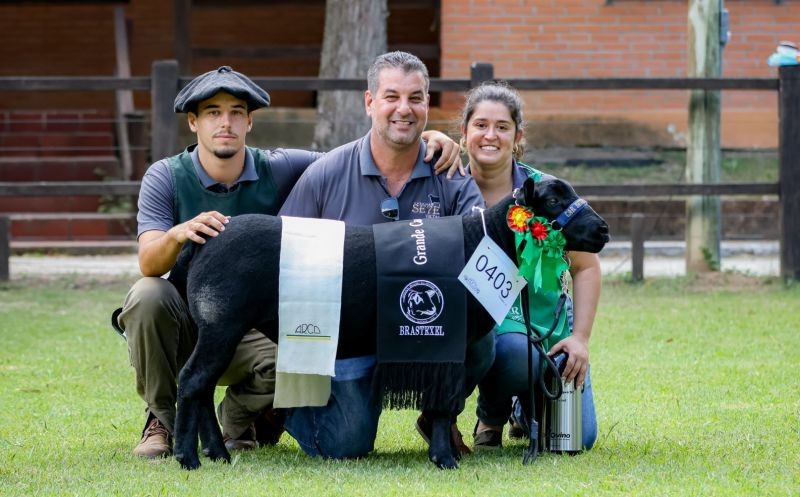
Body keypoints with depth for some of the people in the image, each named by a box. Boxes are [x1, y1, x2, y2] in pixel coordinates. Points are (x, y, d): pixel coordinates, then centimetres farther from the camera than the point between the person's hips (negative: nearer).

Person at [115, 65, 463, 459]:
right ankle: (161, 419, -10)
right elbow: (149, 264, -20)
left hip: (248, 333, 0)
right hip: (180, 326, 0)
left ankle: (239, 414, 3)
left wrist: (423, 139, -23)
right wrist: (178, 234, -44)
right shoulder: (165, 178, -9)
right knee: (147, 295, -33)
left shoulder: (277, 171, -4)